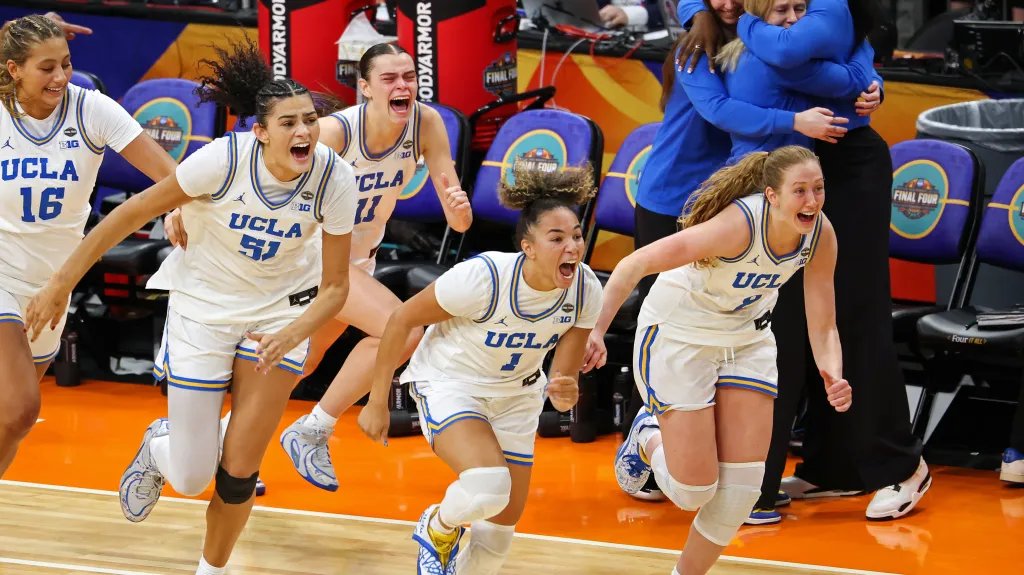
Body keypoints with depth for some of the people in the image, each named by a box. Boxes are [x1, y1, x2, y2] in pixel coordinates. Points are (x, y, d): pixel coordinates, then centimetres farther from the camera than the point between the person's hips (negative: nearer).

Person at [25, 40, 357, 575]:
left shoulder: (334, 178, -22)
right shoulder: (223, 160, -29)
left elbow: (334, 287, -12)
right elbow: (133, 213, -18)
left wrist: (292, 335, -31)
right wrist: (62, 283, -15)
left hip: (280, 309, 2)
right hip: (203, 304, -1)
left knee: (238, 474, -3)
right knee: (191, 478, 0)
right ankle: (159, 445, 38)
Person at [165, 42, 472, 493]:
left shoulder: (426, 124, -16)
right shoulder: (336, 131, -30)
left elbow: (458, 221, -15)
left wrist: (460, 207, -39)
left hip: (358, 259, 6)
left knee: (300, 365, 22)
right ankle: (312, 432, -11)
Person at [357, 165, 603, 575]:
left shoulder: (585, 290, -18)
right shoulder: (483, 276, -32)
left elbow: (564, 374, -8)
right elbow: (402, 320, -18)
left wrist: (564, 394, -33)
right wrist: (377, 403, -11)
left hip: (515, 394, 5)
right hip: (448, 383, -5)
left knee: (502, 525, 11)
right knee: (488, 486, -31)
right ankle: (439, 529, 3)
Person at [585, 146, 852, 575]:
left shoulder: (820, 234, -17)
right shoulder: (738, 225, -35)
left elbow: (822, 327, -9)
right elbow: (636, 264, -32)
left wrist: (833, 377, -29)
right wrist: (595, 330, -40)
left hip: (747, 337, 6)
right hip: (679, 332, -6)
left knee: (742, 485, 1)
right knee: (693, 491, -5)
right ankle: (648, 438, 28)